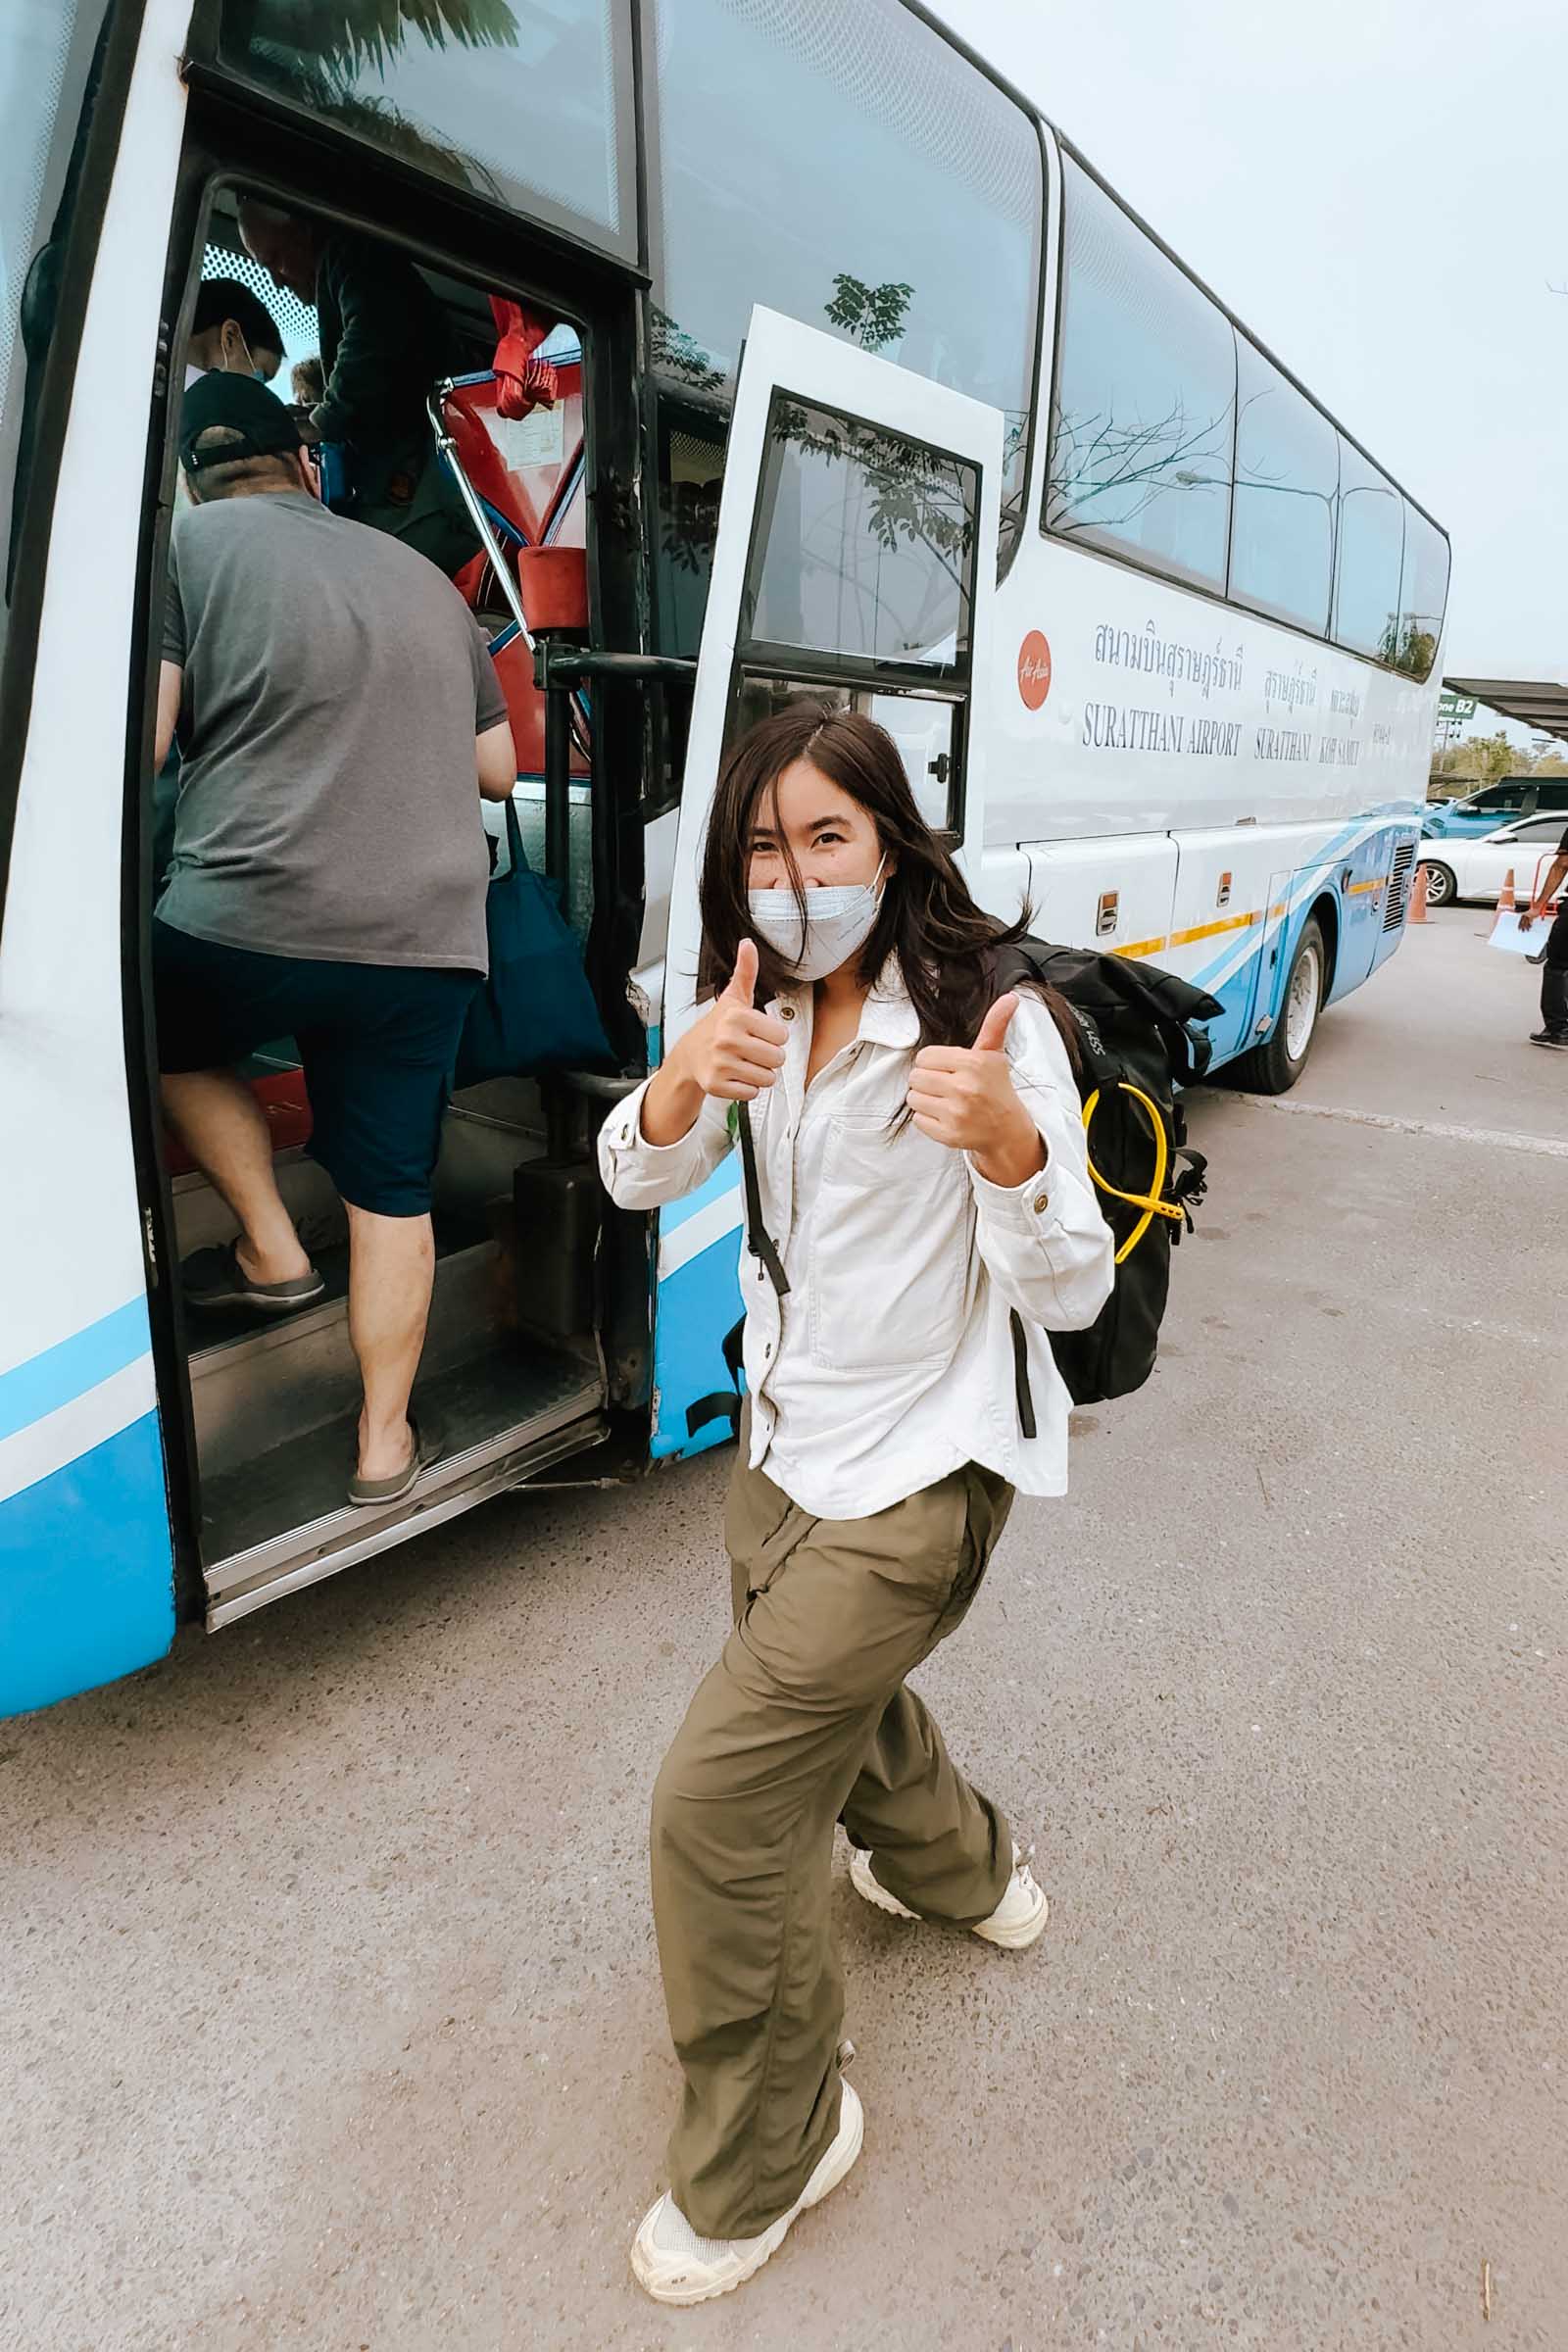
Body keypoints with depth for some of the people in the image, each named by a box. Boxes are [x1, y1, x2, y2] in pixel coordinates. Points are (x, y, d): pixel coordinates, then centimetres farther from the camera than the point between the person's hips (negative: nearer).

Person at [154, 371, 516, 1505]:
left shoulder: (190, 541, 5)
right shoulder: (423, 575, 18)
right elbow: (497, 769, 23)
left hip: (242, 922, -3)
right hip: (427, 938, 3)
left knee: (178, 1044, 30)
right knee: (394, 1196, 12)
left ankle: (272, 1250, 24)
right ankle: (385, 1442, 22)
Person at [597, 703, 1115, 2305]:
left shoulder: (990, 1023, -20)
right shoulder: (760, 1019, 0)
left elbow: (1072, 1294, -21)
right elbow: (637, 1182, -8)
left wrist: (1008, 1147, -42)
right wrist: (684, 1079, -30)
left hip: (917, 1470, -7)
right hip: (787, 1441, 7)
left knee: (719, 1802, -7)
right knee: (829, 1697, 29)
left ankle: (759, 2160, 22)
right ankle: (960, 1873, 62)